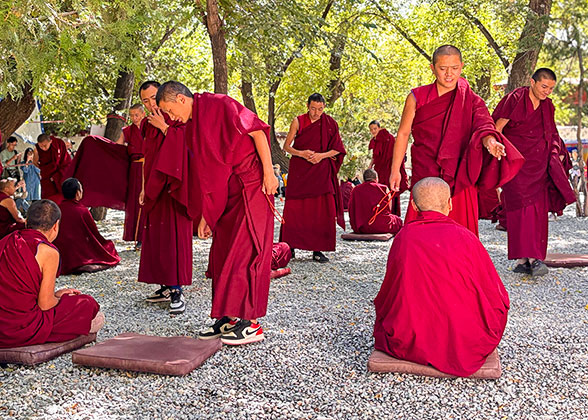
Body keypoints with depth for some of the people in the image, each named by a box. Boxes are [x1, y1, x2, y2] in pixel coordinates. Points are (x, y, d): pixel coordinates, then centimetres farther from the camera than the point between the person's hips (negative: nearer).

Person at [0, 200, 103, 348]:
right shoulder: (48, 252, -14)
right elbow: (45, 304, -12)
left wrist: (54, 294, 20)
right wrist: (59, 299, 11)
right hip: (23, 329, -8)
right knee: (86, 304, 7)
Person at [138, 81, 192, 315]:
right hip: (155, 188, 7)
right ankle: (166, 287, 16)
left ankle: (177, 292, -9)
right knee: (155, 236, 7)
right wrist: (144, 188, 18)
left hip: (174, 186, -7)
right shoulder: (147, 125, 16)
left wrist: (164, 127, -14)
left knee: (175, 235, -10)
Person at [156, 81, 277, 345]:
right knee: (222, 253, 7)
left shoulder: (219, 105, -8)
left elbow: (257, 132, -13)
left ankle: (251, 323, -4)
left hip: (252, 186, -8)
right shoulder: (191, 128, 15)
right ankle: (229, 318, 16)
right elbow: (204, 173, 16)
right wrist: (205, 215, 14)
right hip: (227, 195, 8)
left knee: (245, 252, -9)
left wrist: (268, 172, -19)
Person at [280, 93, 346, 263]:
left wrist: (321, 155, -12)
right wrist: (301, 153, -16)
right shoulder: (298, 121, 1)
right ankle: (290, 247, 9)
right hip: (299, 171, 0)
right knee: (294, 209, -2)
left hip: (321, 172, 1)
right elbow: (286, 146, 3)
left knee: (322, 210, -5)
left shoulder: (330, 124, 4)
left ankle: (317, 250, 1)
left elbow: (337, 149, 5)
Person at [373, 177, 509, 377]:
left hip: (410, 343, 0)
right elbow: (498, 299, -1)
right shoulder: (466, 237, -10)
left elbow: (386, 298, 3)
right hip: (467, 344, 0)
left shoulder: (403, 237, -7)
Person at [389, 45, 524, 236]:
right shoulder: (417, 97, 3)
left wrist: (490, 141, -38)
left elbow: (483, 125, -14)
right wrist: (395, 170, 7)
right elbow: (403, 133, 9)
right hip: (424, 178, 0)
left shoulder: (471, 100, 3)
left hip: (459, 181, 1)